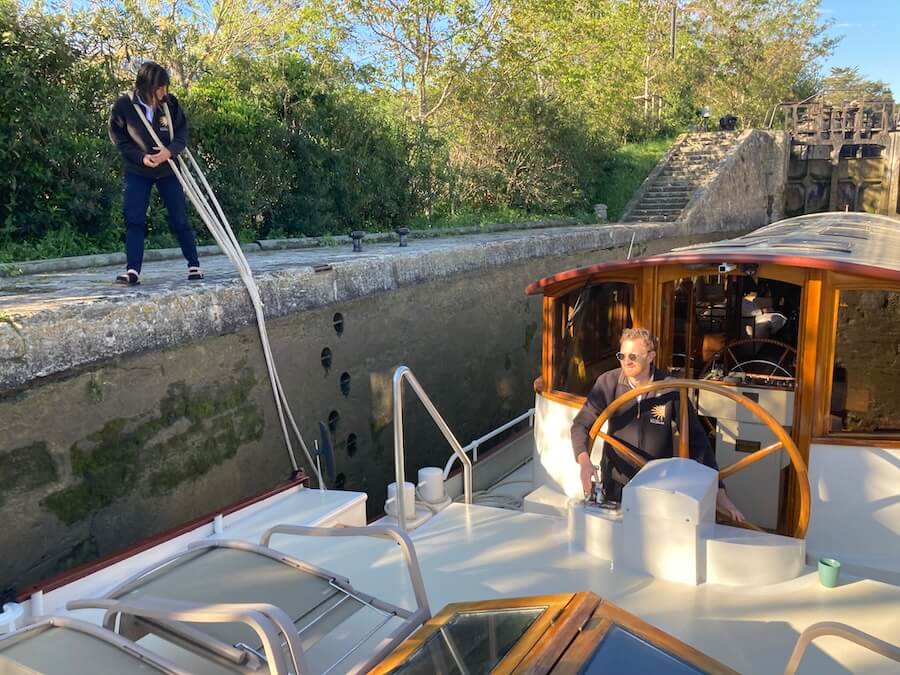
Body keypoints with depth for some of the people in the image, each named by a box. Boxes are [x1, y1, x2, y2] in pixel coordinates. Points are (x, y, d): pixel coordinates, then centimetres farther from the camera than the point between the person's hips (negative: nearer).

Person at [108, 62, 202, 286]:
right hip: (137, 170, -1)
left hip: (168, 169, 1)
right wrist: (141, 157, -20)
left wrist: (170, 151, -23)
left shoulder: (170, 103, -9)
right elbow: (119, 139, -5)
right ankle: (132, 271, -7)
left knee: (179, 220, 2)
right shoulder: (123, 106, -14)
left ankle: (194, 266, 14)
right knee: (134, 219, -8)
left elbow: (182, 133, -4)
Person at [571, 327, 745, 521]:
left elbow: (696, 438, -11)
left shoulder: (670, 388, -14)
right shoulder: (608, 383, -13)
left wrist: (719, 493, -15)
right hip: (615, 485, 1)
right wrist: (584, 461, -31)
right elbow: (581, 424, -11)